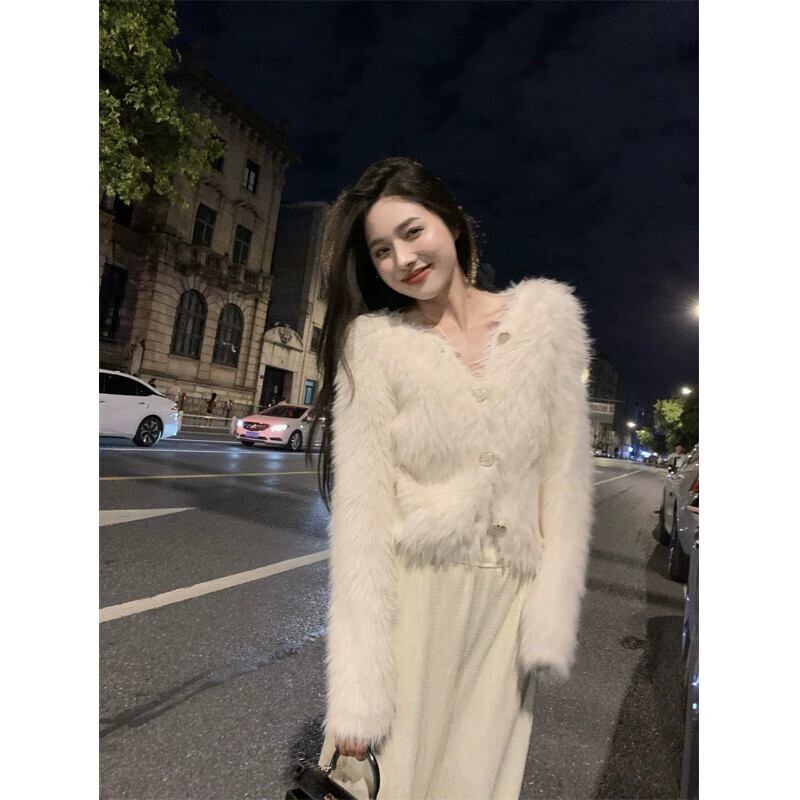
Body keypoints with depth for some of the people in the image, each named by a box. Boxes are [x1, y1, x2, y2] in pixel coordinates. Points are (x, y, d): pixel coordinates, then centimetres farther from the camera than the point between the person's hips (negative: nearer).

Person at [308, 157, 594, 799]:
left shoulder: (546, 316, 0)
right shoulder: (373, 342, -6)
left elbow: (565, 472, 1)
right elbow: (360, 504, -11)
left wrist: (552, 619, -5)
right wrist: (357, 691, -14)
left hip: (508, 600, 3)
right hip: (407, 593, -2)